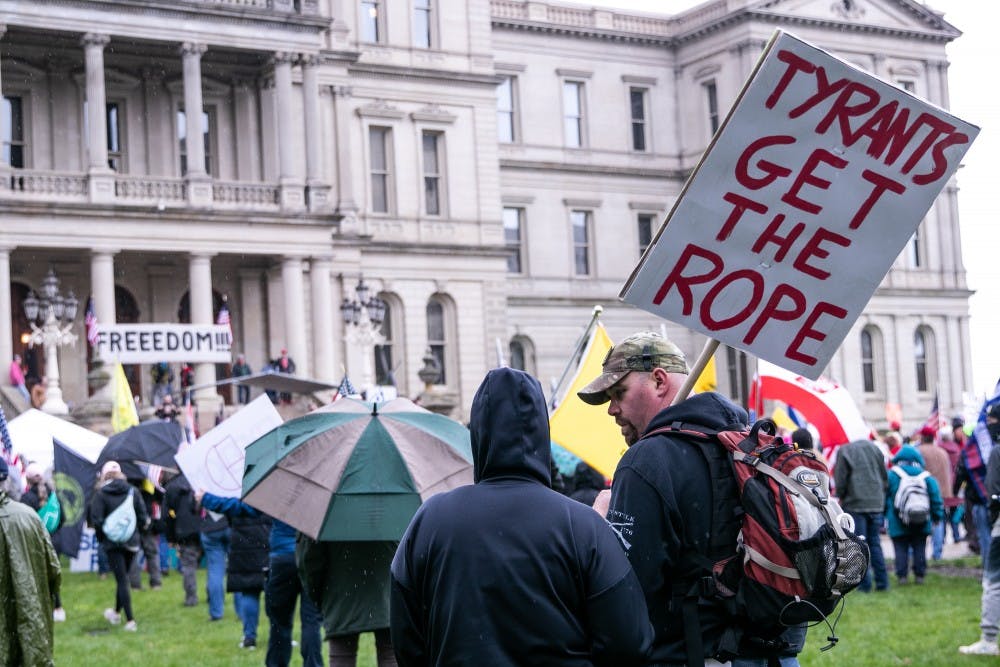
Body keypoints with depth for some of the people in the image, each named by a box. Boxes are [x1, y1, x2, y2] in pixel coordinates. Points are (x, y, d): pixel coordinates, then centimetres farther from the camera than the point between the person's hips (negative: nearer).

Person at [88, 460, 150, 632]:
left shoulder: (100, 494, -7)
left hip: (113, 542, -4)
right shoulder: (132, 492, 2)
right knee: (123, 577, 19)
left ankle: (130, 619, -8)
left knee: (122, 580, -2)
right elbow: (143, 517, 0)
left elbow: (96, 521, -12)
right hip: (132, 542, 4)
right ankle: (117, 613, 35)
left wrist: (101, 537, 4)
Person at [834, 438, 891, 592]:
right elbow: (885, 477, 12)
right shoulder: (873, 448, 8)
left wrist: (841, 498, 11)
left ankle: (864, 584, -2)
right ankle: (882, 582, 9)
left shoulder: (843, 451, -5)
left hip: (855, 505, -4)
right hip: (876, 504, 4)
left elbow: (840, 481, -5)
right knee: (875, 543, 11)